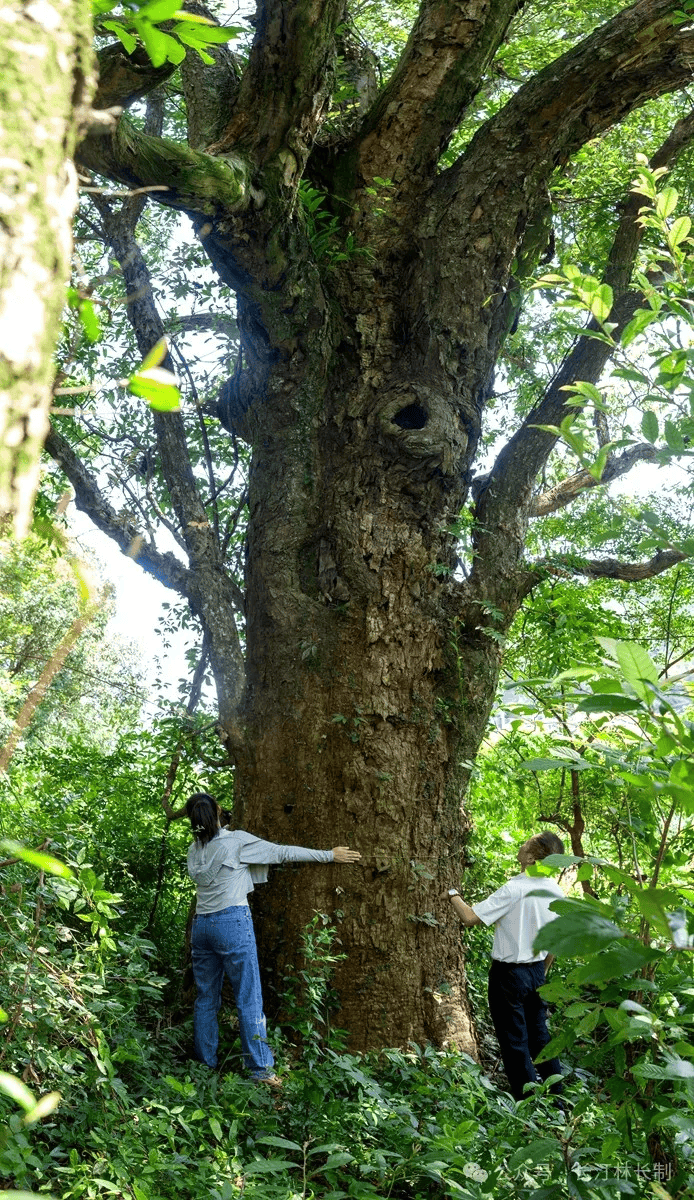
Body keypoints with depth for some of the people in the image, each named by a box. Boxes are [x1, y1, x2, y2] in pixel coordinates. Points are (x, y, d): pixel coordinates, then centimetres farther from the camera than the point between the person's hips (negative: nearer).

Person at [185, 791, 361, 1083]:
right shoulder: (236, 841, -6)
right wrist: (330, 855, 4)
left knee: (206, 998, 12)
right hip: (232, 922, -6)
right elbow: (282, 853, -3)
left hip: (202, 924, 6)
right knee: (249, 999, -3)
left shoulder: (194, 851, 10)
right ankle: (260, 1069, -2)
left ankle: (205, 1064, 17)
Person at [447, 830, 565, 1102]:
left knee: (514, 1042, 4)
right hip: (537, 971, 7)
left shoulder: (514, 890, -22)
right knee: (539, 1036, 20)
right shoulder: (556, 893, -1)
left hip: (509, 974, -7)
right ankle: (558, 1098, 26)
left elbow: (470, 917, -22)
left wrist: (452, 894, -5)